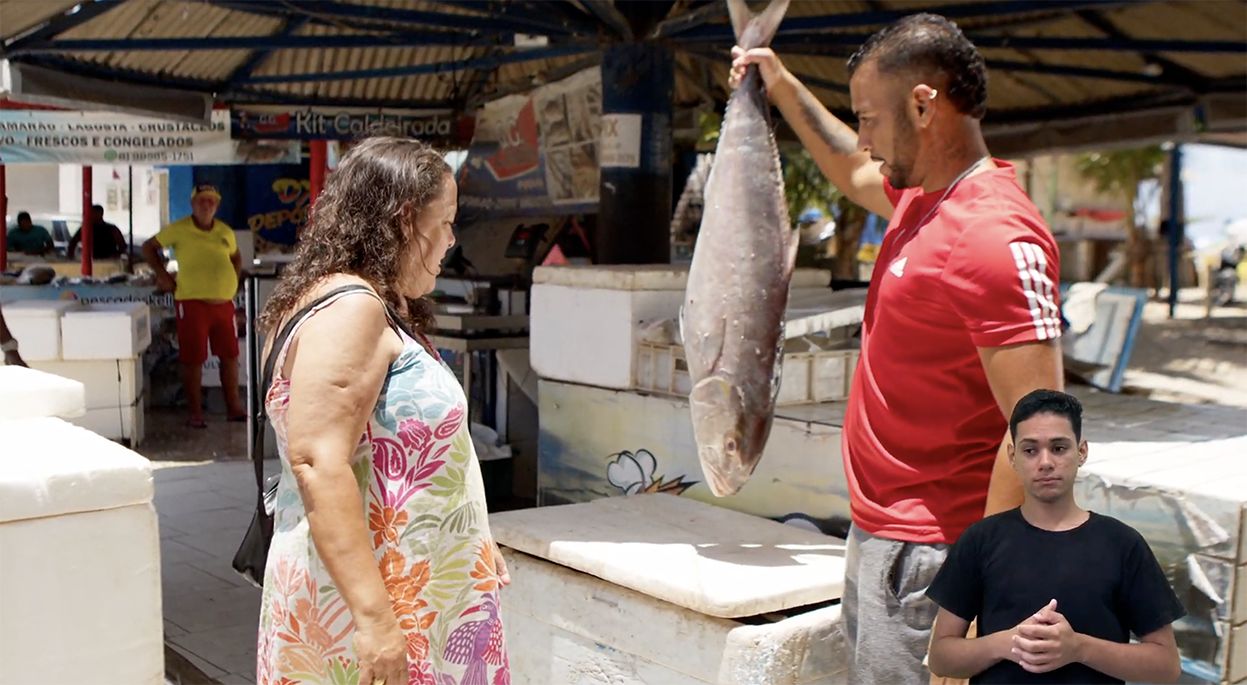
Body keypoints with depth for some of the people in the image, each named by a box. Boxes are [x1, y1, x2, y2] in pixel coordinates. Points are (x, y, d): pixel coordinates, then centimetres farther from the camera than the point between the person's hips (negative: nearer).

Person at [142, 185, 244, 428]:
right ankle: (196, 413, 8)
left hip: (223, 303, 5)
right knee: (193, 360, 0)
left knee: (230, 356, 9)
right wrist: (162, 274, -1)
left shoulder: (226, 232, 11)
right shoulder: (178, 229, -2)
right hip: (192, 303, -5)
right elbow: (149, 247, 7)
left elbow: (236, 257, 29)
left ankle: (233, 408, 21)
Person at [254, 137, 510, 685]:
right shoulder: (349, 308, -17)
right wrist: (374, 616, -29)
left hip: (410, 595, 10)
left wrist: (474, 550, 23)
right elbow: (318, 464, -26)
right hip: (365, 603, -10)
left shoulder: (382, 311, 15)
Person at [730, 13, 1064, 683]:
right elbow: (856, 173, 33)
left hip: (926, 554, -9)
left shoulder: (998, 239, -22)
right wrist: (782, 87, 35)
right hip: (877, 530, 10)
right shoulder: (922, 196, 8)